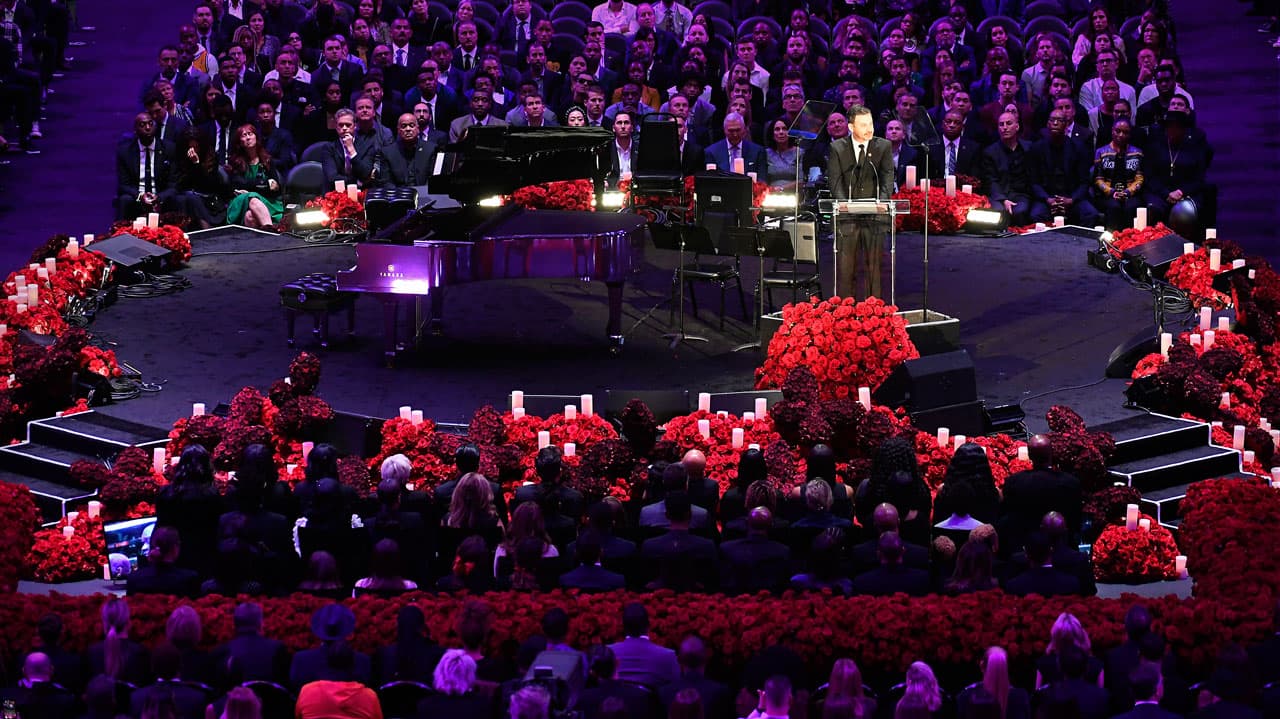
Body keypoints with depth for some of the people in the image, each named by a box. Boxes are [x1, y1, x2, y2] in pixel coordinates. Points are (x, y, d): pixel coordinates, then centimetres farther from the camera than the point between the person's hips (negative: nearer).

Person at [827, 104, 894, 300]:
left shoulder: (883, 147, 7)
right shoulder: (838, 148, 5)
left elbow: (887, 176, -3)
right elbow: (834, 181, -4)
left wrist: (882, 201, -22)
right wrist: (844, 203, -22)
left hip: (874, 217, 0)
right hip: (847, 218, 0)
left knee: (873, 267, 1)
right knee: (844, 267, 0)